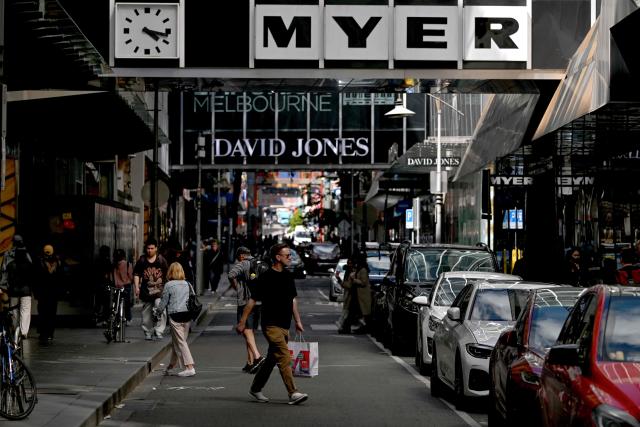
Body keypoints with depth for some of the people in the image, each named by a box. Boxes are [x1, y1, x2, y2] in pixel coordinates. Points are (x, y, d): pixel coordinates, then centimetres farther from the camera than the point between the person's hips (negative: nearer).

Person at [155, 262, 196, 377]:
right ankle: (171, 366, 27)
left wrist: (158, 312, 17)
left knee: (180, 342, -3)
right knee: (176, 342, 16)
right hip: (187, 315, 6)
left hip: (175, 316, -5)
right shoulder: (187, 284, 8)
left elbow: (163, 302, -1)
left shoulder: (169, 285, -6)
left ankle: (189, 367, -11)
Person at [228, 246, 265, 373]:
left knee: (247, 331, -10)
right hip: (259, 302, 7)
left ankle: (257, 357, -27)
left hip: (246, 302, -7)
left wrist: (236, 287, -8)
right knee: (251, 331, 13)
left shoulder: (242, 264, -5)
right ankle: (250, 362, 13)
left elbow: (231, 274, -24)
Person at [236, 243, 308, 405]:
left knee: (272, 358, 14)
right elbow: (252, 300, -7)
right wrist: (242, 322, -7)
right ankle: (293, 393, -16)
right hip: (271, 325, -8)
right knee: (284, 357, -14)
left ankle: (256, 388, 27)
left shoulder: (288, 276, 11)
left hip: (284, 325, 8)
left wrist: (298, 321, 17)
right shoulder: (266, 277, -10)